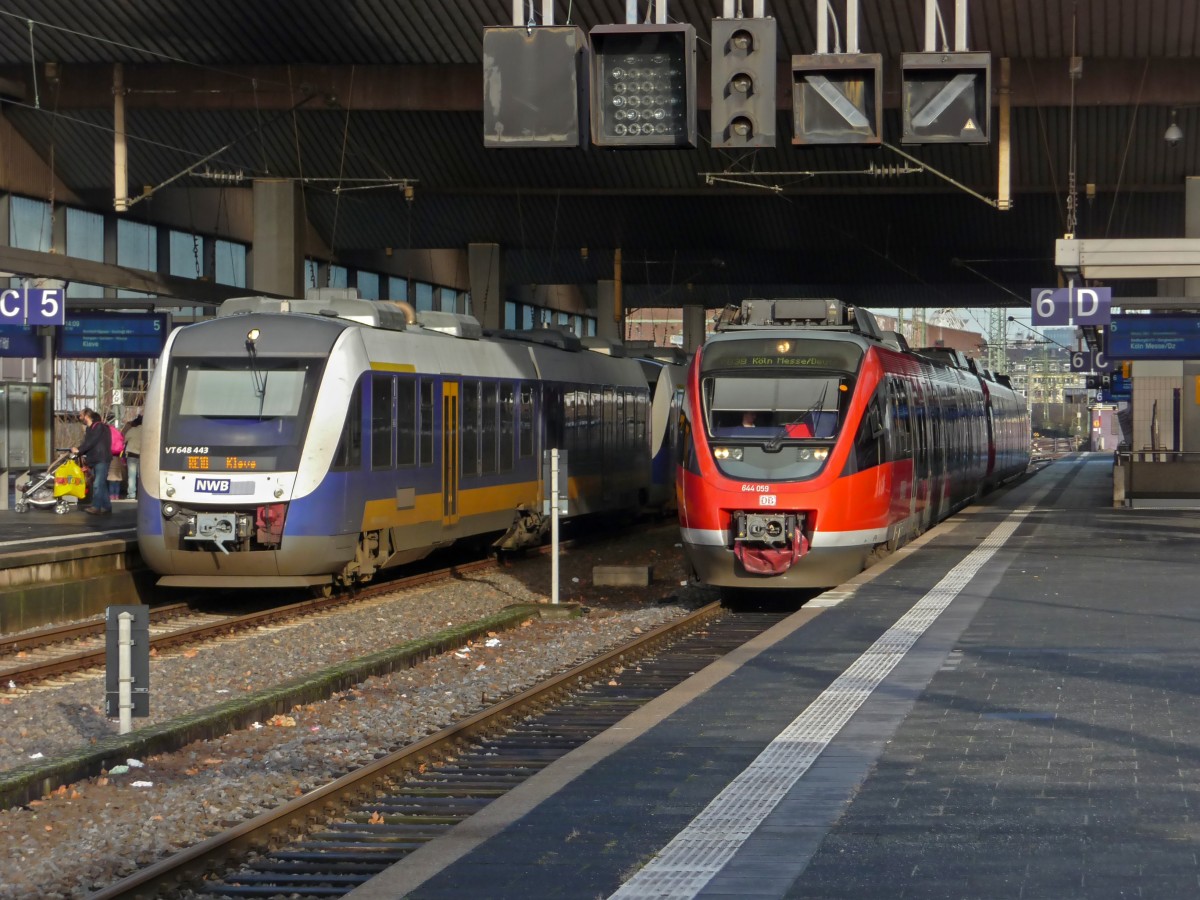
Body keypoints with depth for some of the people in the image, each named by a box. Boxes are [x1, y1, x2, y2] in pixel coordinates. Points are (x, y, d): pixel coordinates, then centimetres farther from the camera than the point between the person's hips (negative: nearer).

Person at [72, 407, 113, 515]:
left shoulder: (98, 427, -11)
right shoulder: (90, 429, 18)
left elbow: (91, 442, -18)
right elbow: (86, 442, 13)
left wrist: (79, 450, -14)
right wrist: (78, 451, -1)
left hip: (102, 460, -10)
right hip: (95, 460, 10)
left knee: (98, 484, -14)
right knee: (102, 484, 10)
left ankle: (96, 507, -17)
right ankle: (106, 507, 12)